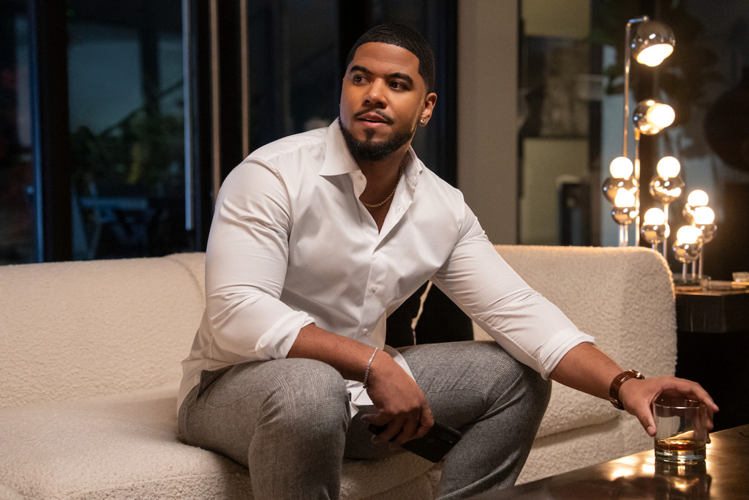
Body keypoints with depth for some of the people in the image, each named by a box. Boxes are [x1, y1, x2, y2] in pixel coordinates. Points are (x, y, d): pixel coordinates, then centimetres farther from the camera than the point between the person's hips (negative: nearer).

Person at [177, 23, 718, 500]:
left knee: (516, 374, 1)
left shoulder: (444, 209, 0)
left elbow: (518, 311, -4)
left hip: (358, 389, 6)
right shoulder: (273, 176, -18)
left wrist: (623, 384, -18)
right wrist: (372, 363, -34)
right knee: (309, 387, -40)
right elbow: (235, 314, -28)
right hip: (235, 385, -5)